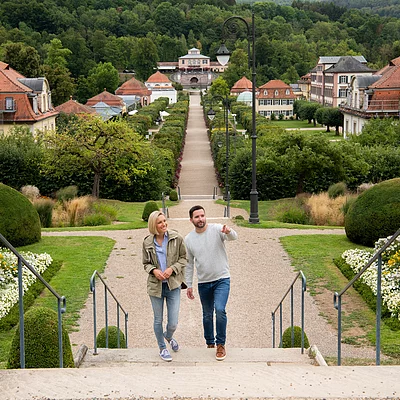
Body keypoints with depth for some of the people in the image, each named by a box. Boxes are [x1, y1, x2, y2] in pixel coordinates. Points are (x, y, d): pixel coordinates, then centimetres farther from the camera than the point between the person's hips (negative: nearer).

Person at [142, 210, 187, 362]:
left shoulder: (176, 238, -5)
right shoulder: (147, 242, -2)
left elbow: (184, 258, 3)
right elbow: (146, 263, 9)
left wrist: (172, 268, -13)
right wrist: (154, 270, -13)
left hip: (173, 285, -1)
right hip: (156, 285, 1)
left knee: (173, 323, 0)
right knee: (158, 320, 11)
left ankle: (168, 337, 36)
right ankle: (162, 348, 32)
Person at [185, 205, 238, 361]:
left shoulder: (216, 229, -9)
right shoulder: (188, 239, 1)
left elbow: (234, 237, -29)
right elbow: (189, 264, 9)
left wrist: (229, 232, -52)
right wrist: (189, 285, 9)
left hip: (222, 279, -4)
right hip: (203, 282, 4)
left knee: (220, 310, -19)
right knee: (207, 315, 14)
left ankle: (220, 344, -6)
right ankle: (210, 343, 32)